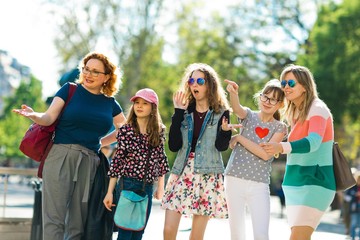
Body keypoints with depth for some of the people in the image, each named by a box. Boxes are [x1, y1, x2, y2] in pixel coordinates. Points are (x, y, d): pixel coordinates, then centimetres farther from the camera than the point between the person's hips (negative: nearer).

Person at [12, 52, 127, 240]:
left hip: (89, 162, 4)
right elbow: (48, 118, -5)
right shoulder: (70, 90, 5)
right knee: (54, 218, -11)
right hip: (61, 156, -4)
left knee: (78, 223, 3)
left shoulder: (110, 103, 14)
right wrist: (33, 115, -25)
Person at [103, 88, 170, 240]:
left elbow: (161, 159, 13)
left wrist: (160, 187, 14)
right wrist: (110, 192, -4)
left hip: (148, 186, 4)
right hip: (128, 183, -4)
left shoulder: (159, 132, 4)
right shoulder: (125, 130, -4)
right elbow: (117, 161, -3)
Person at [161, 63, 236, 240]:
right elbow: (174, 146, -3)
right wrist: (178, 113, -7)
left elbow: (221, 146, -8)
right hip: (182, 172, 2)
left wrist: (225, 131, -28)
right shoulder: (185, 111, 8)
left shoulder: (221, 113, 2)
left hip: (207, 175, -2)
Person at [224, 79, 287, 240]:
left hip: (259, 186, 0)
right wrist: (233, 93, -42)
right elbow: (237, 108, -21)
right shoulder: (249, 116, 4)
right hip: (235, 180, 0)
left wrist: (239, 138, -11)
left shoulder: (280, 128, 3)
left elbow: (266, 154, -12)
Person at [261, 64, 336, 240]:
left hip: (314, 184, -9)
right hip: (296, 185, 9)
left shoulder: (317, 109, -11)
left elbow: (313, 142, -30)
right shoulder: (298, 112, 15)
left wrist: (282, 147, -44)